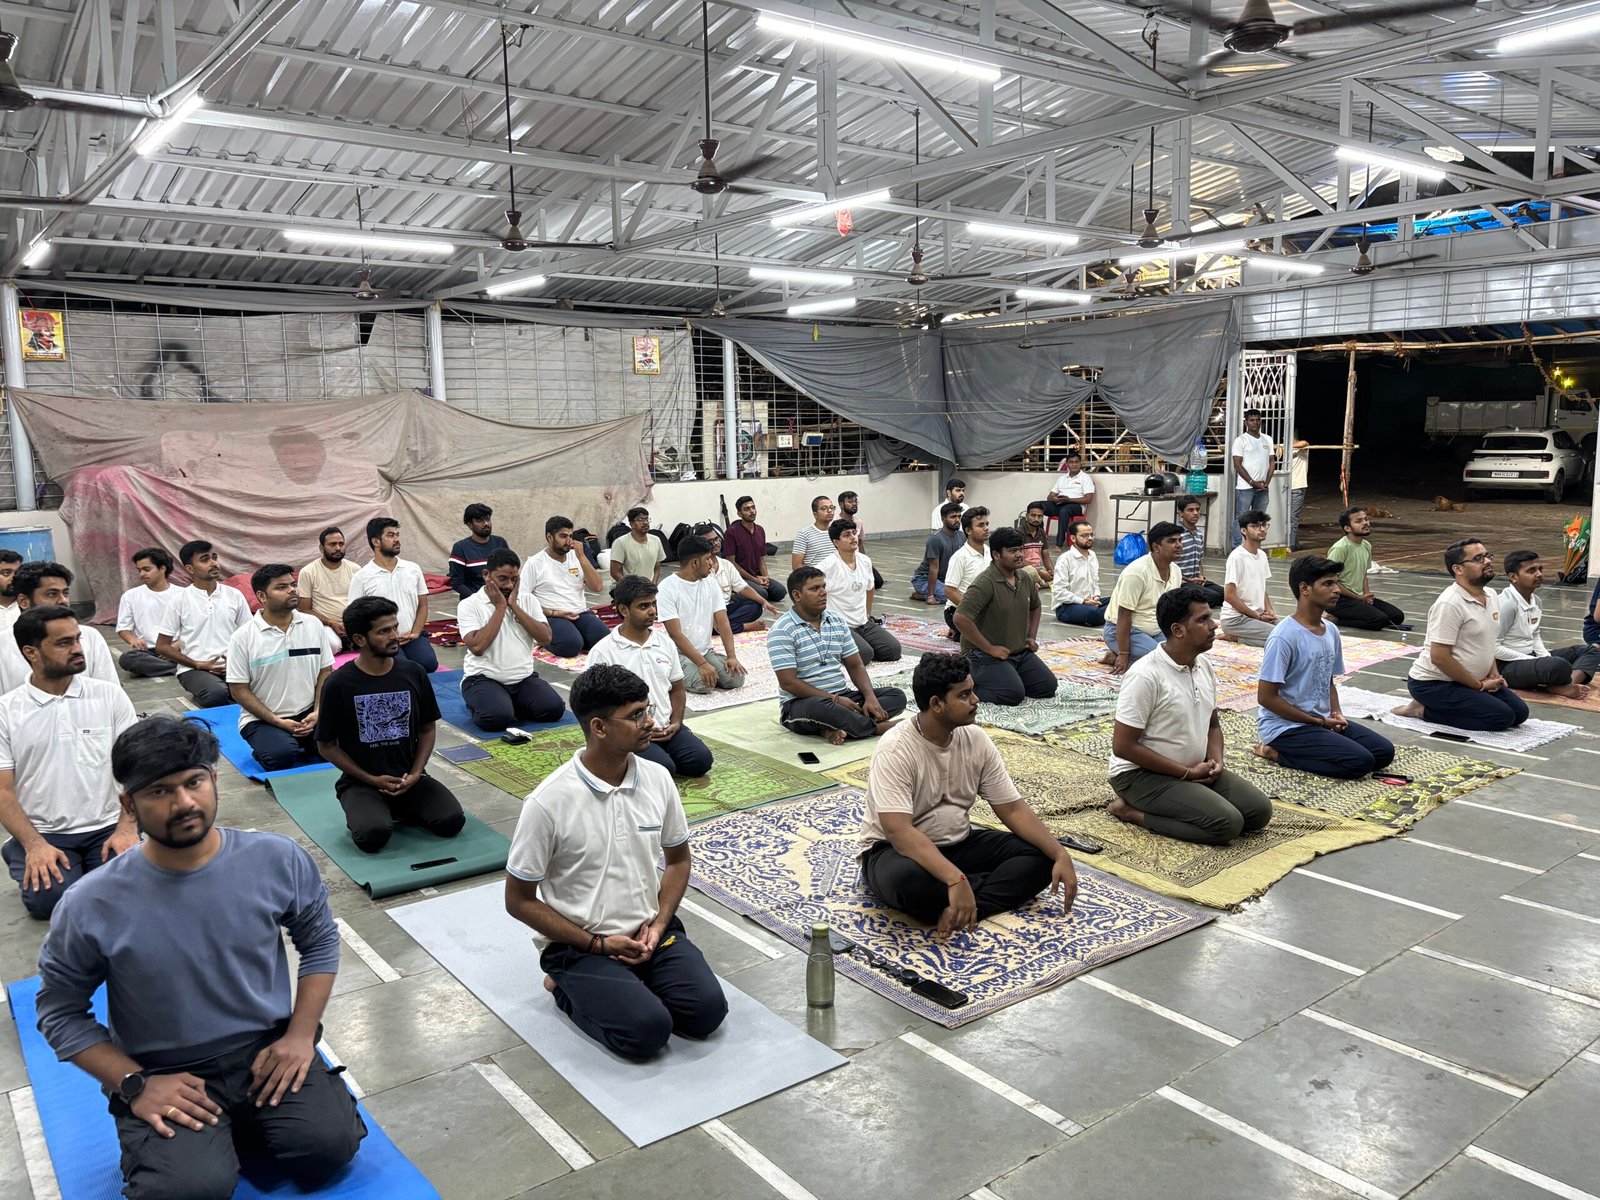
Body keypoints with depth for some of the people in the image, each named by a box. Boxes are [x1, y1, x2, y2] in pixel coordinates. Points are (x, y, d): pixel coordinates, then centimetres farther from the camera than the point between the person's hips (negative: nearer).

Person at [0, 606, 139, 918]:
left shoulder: (110, 696, 2)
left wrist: (127, 827, -13)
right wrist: (34, 845, -16)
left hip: (106, 826, 1)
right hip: (43, 832, 0)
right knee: (49, 901, -25)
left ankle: (89, 865, 11)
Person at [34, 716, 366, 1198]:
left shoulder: (279, 860, -11)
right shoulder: (91, 906, -15)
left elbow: (320, 941, 5)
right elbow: (59, 1012, -1)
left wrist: (300, 1036, -5)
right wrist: (134, 1085, -11)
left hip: (267, 1049, 2)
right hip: (162, 1076, -1)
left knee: (330, 1143, -18)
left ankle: (237, 1130, 12)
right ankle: (195, 1140, 9)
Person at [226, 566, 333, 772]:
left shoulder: (313, 625, 3)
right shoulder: (243, 637, -7)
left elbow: (325, 672, 8)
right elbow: (239, 691, -5)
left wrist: (317, 712, -8)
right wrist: (278, 722, -13)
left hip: (308, 714, 3)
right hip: (263, 720, -3)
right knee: (282, 755, -33)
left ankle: (300, 748, 5)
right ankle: (265, 751, 4)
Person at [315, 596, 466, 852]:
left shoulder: (413, 673, -1)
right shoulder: (339, 684, -10)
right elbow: (326, 746, -2)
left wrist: (415, 774, -7)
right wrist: (372, 780, -10)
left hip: (409, 778, 3)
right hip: (361, 781, -2)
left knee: (452, 821, -21)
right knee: (373, 836, -30)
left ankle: (402, 809, 9)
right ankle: (361, 812, 6)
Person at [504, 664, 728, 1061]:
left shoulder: (658, 779, -4)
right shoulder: (548, 802, -19)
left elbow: (678, 860, 11)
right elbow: (519, 900, -9)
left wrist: (659, 925, -6)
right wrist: (598, 945, -13)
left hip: (649, 931, 4)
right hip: (578, 945, -4)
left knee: (707, 1009, -16)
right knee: (648, 1030, -23)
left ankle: (630, 982, 11)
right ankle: (570, 989, 6)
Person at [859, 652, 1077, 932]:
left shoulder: (976, 740, -5)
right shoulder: (895, 750, -25)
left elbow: (1013, 809, -2)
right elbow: (898, 831, -34)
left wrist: (1060, 854, -16)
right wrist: (956, 880, -46)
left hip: (957, 844, 6)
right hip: (895, 850, -6)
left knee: (1040, 856, -12)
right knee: (906, 878, -41)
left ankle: (962, 909, -25)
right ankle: (1002, 886, -18)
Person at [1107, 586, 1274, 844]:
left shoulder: (1204, 666, 4)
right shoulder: (1145, 675, -22)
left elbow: (1212, 725, 18)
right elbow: (1123, 746, -22)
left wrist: (1216, 760, -4)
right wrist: (1186, 772, -18)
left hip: (1195, 769, 8)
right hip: (1142, 773, -8)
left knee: (1259, 810, -5)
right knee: (1227, 824, -22)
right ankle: (1132, 811, -7)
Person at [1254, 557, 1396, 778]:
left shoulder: (1331, 630, 5)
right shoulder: (1284, 636, -20)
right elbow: (1266, 697, -20)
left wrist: (1336, 714, -2)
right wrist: (1320, 722, -15)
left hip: (1322, 720, 9)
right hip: (1286, 726, -8)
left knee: (1384, 752, 1)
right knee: (1360, 761, -19)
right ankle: (1276, 751, -5)